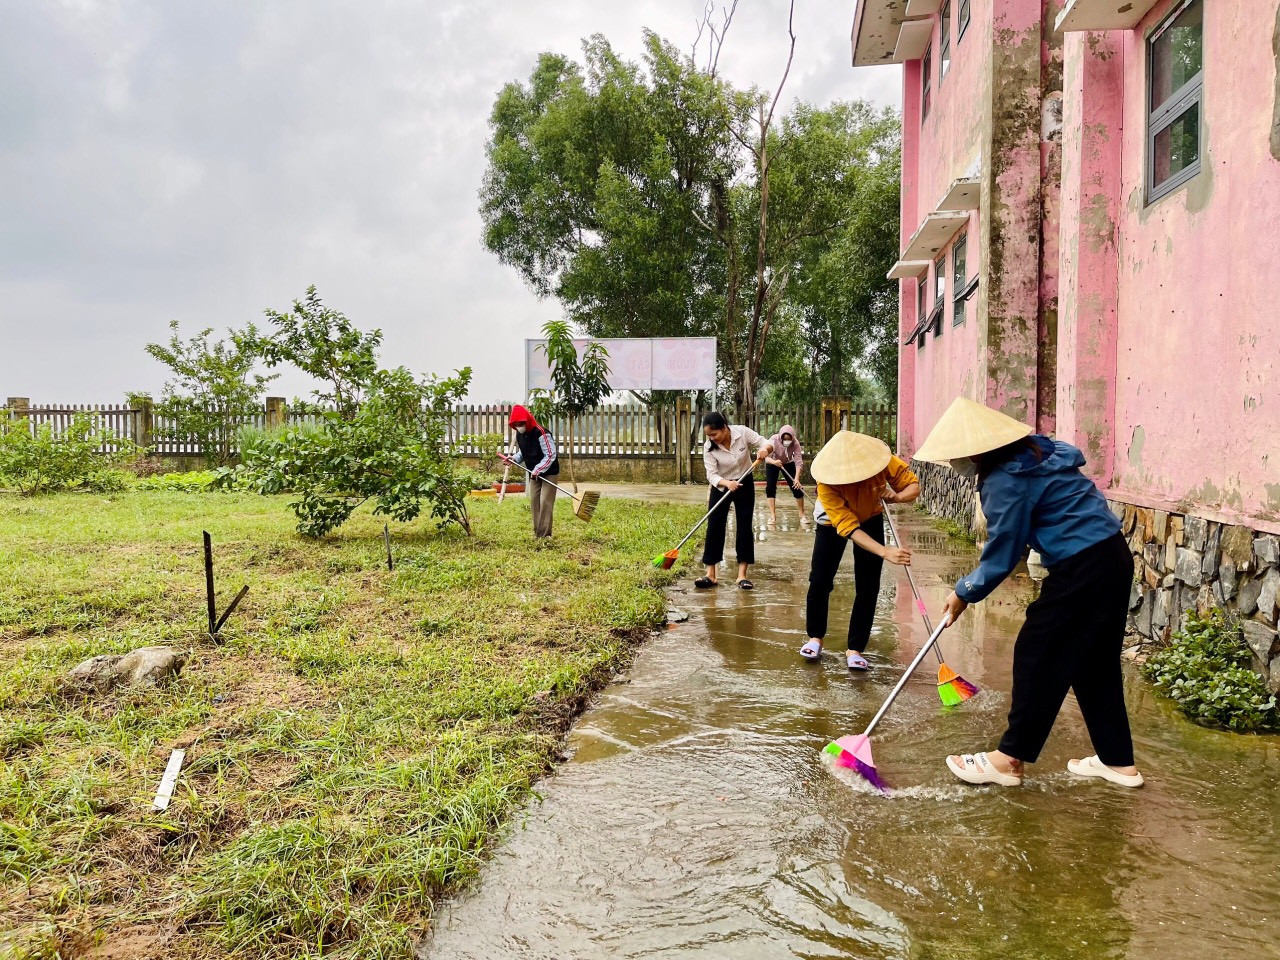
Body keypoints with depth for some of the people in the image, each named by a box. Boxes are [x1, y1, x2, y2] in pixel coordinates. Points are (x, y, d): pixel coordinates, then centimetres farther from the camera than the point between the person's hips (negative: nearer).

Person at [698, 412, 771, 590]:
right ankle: (711, 575, -1)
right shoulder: (708, 447, -19)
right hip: (721, 487, 0)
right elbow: (711, 475, -22)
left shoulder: (743, 433, -20)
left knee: (745, 527, -2)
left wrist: (765, 449, -39)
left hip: (745, 486, 0)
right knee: (714, 527, -5)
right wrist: (727, 483, -42)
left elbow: (766, 443, -14)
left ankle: (742, 575, 2)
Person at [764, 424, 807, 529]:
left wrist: (797, 478, -45)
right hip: (773, 463, -1)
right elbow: (767, 457, -41)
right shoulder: (774, 440, -34)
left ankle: (802, 515, 7)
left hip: (788, 463, 1)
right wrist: (774, 462, -64)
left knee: (797, 487, -5)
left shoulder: (795, 442, -30)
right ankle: (772, 516, -2)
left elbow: (798, 461, -34)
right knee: (770, 487, -11)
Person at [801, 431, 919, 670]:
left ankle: (855, 649, 5)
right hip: (832, 523, -2)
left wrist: (896, 496, -43)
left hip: (870, 520, 2)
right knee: (819, 581, -5)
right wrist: (885, 552, -52)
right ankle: (815, 637, 19)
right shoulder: (827, 482, -39)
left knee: (868, 587, -5)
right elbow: (848, 528, -42)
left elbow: (914, 486, -19)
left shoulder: (882, 460, -34)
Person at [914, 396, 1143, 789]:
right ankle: (1117, 760, 25)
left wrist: (965, 592, 2)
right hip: (1111, 558, 10)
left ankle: (1010, 758, 8)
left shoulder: (1008, 481, -18)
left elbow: (1002, 554, -12)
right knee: (1095, 661, 16)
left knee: (1037, 656, -1)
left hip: (1082, 569, -10)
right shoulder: (1031, 452, 11)